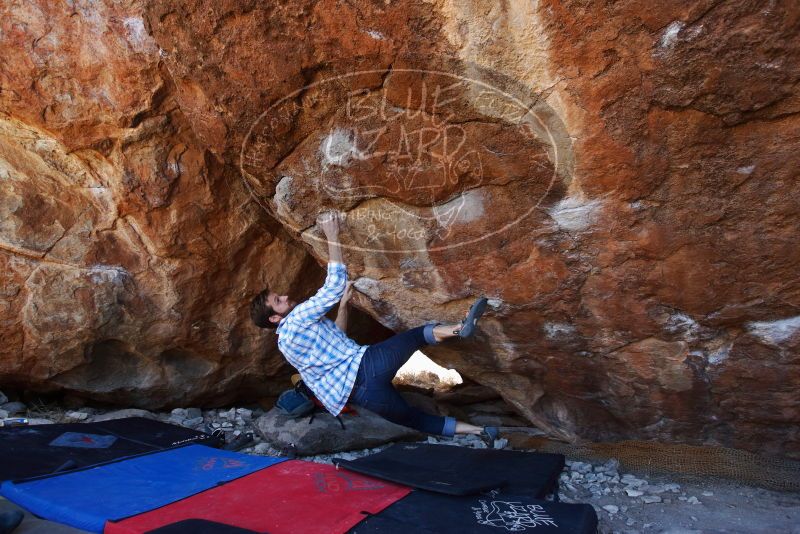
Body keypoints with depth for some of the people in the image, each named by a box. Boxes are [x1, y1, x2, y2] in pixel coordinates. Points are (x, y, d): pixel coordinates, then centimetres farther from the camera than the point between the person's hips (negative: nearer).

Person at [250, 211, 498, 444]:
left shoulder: (286, 341, 19)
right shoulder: (295, 321, -12)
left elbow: (336, 337, 29)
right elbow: (334, 286, -17)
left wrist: (343, 303, 21)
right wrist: (332, 237, -13)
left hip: (360, 393, 10)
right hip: (364, 368, -10)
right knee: (418, 335, 0)